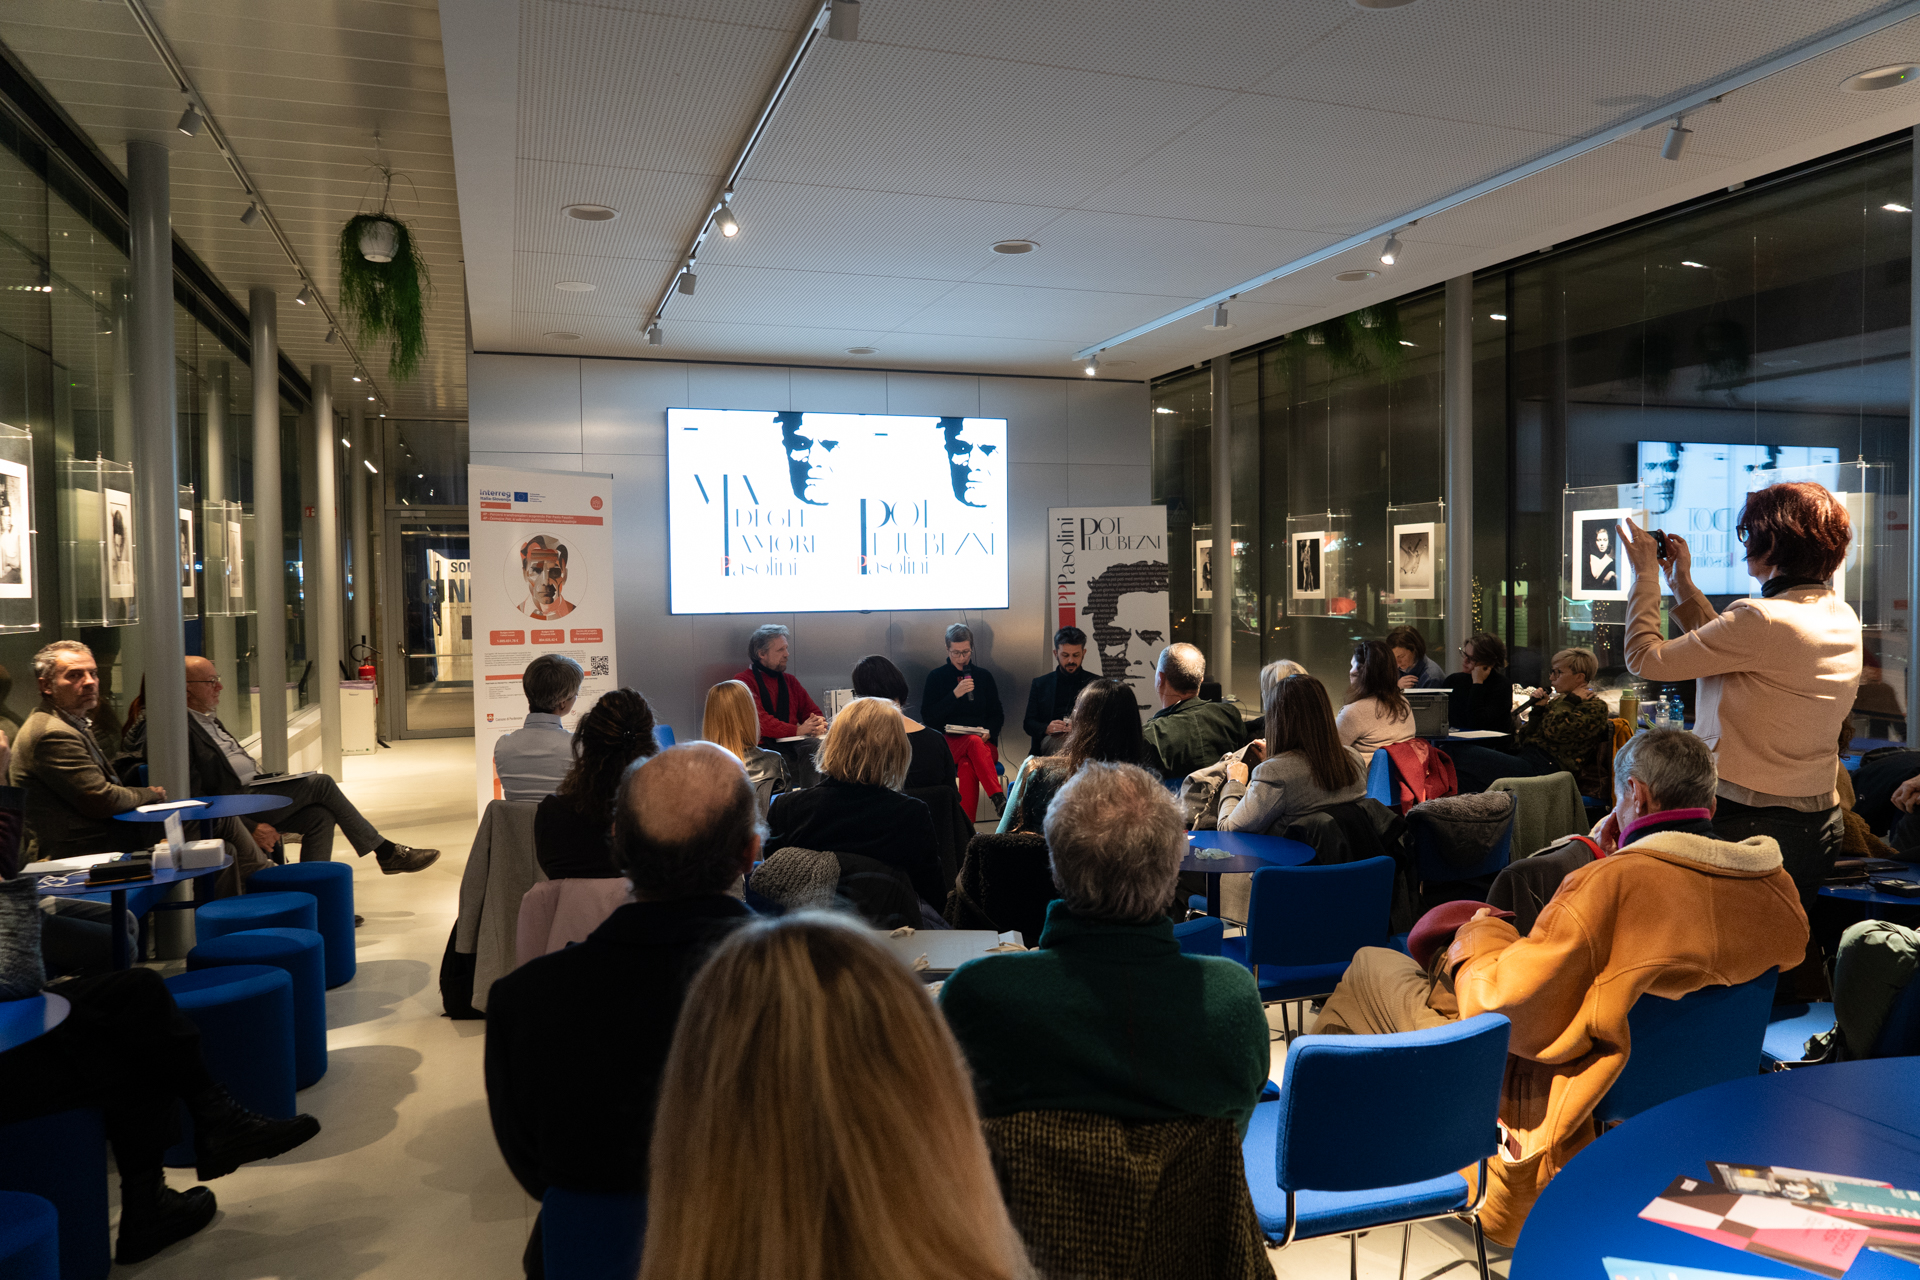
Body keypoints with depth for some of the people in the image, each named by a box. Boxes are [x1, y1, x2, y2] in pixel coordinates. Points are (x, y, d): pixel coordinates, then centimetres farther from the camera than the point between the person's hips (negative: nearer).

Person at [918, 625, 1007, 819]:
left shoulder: (984, 676, 15)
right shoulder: (936, 677, 8)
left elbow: (997, 715, 17)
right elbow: (928, 715, -1)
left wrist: (988, 732, -5)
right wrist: (955, 694, -12)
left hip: (984, 742, 2)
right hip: (948, 743, -2)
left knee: (967, 766, -36)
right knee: (974, 742, -38)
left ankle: (966, 825, -44)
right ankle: (999, 800, -49)